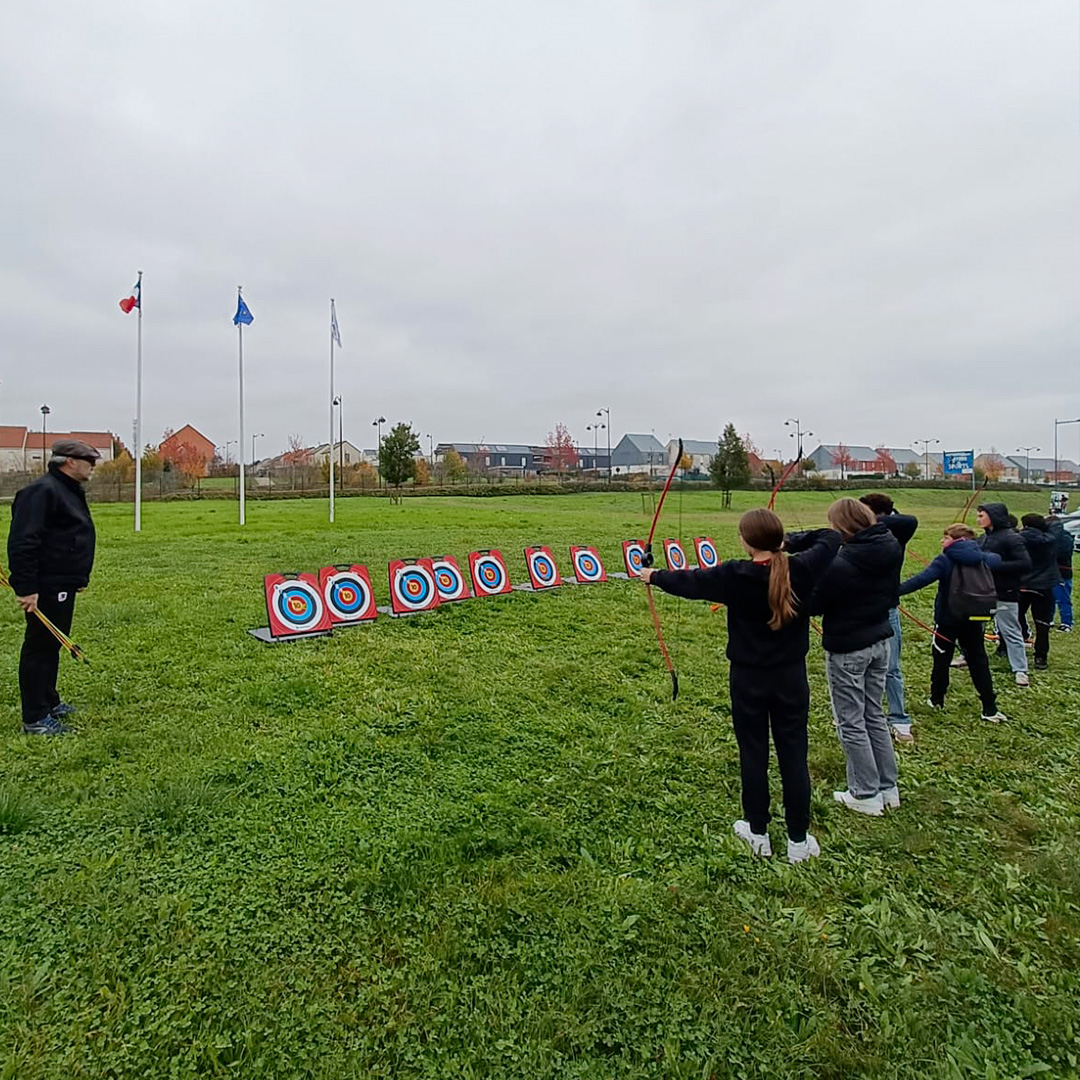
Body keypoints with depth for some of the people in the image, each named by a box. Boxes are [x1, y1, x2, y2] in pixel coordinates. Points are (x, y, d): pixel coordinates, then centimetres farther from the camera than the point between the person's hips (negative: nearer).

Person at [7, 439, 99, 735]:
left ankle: (49, 702, 31)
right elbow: (23, 542, -23)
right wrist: (25, 587, -26)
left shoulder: (70, 491, 16)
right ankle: (35, 719, 4)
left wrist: (78, 578, 25)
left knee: (52, 645, 18)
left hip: (63, 585, 10)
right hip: (45, 588, -10)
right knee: (40, 647, -3)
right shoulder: (42, 491, -17)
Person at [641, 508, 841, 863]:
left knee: (753, 754, 13)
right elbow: (831, 538, 7)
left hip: (748, 678, -2)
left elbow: (688, 582, -2)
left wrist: (655, 577, 15)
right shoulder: (802, 569, -12)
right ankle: (798, 840, 22)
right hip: (791, 677, 2)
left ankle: (757, 833, 28)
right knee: (793, 756, 11)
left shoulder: (733, 575, -17)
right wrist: (791, 540, 11)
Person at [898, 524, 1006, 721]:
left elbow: (921, 579, -32)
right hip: (973, 619, 4)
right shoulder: (982, 559, -2)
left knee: (941, 660, 11)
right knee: (979, 662, 10)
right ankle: (990, 709, 11)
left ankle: (936, 699, 25)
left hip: (947, 619, -4)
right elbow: (997, 559, 21)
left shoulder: (945, 561, -20)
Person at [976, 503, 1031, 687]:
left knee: (1011, 632, 1)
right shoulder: (984, 537, 8)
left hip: (1004, 596, -8)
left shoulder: (1011, 538, -14)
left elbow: (1025, 564, -21)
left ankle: (1020, 670, 12)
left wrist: (995, 565, -24)